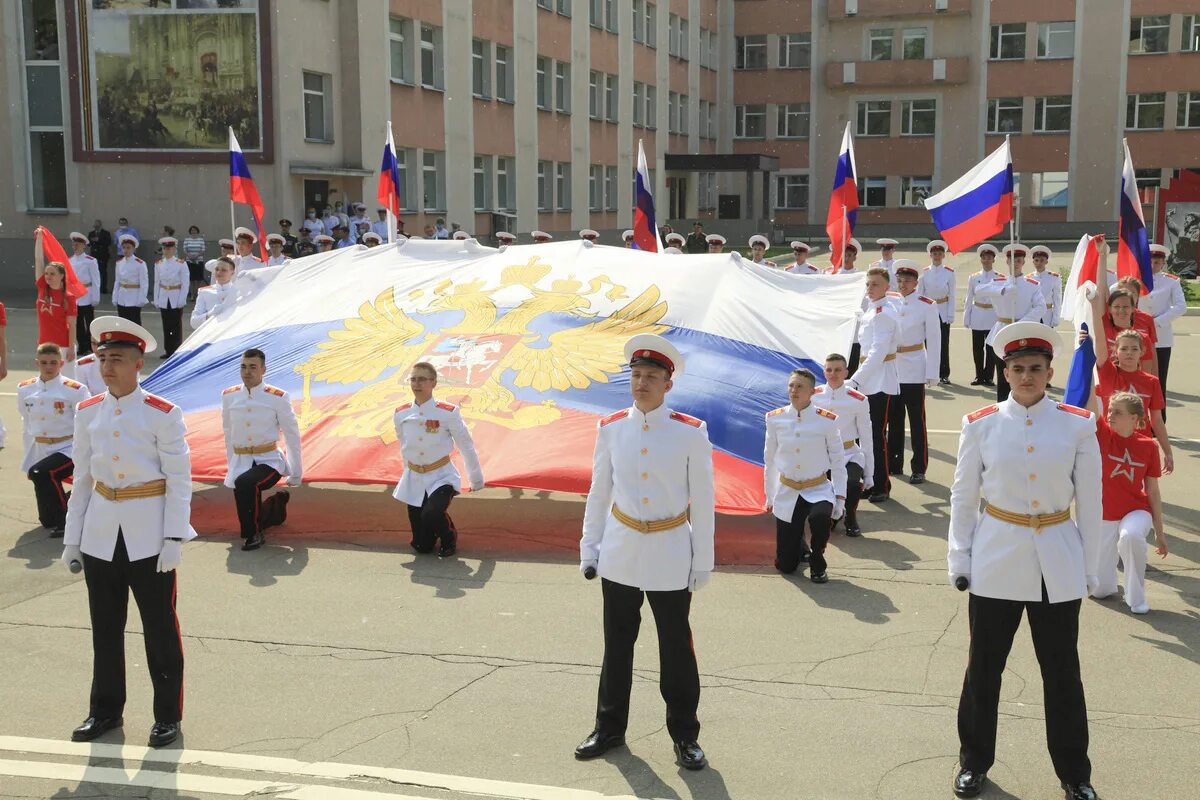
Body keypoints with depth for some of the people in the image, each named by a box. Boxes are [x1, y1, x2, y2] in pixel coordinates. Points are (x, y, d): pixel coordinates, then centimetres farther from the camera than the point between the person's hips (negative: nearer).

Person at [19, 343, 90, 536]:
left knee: (41, 473, -34)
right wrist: (29, 460, 14)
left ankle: (62, 521, -18)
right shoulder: (25, 390, 3)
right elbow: (27, 426, 12)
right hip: (40, 452, 5)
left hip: (69, 449, -5)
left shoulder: (75, 390, -13)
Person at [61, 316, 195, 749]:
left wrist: (174, 539, -13)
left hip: (148, 536, -4)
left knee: (160, 628, 5)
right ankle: (105, 710, 28)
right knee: (105, 628, 13)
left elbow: (180, 481, -8)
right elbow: (82, 478, 10)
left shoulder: (163, 415, -9)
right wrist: (72, 538, 9)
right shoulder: (87, 413, 4)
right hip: (100, 534, 4)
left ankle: (168, 716, 17)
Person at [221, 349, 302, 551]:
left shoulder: (278, 398, -9)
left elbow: (292, 435, -2)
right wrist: (231, 466, 17)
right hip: (240, 463, 5)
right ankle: (275, 505, 39)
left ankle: (253, 535, -17)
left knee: (245, 483, -35)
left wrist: (295, 473, 2)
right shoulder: (229, 396, 1)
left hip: (269, 461, -5)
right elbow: (228, 434, 14)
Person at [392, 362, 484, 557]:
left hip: (442, 477, -3)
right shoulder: (400, 415, -4)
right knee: (422, 546, 3)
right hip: (414, 480, 4)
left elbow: (466, 446, -4)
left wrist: (476, 479, 4)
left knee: (431, 514, -34)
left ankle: (450, 539, 0)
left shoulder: (448, 413, -15)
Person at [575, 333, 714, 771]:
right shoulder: (610, 429, -1)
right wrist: (589, 547, 6)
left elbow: (702, 500, -5)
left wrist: (703, 562, -5)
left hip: (671, 555, -2)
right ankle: (609, 727, 28)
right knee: (617, 645, 14)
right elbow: (598, 493, 6)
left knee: (676, 649, 6)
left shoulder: (691, 433, -8)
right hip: (620, 553, 3)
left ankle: (685, 736, 21)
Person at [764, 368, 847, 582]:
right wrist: (769, 497, 10)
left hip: (819, 489, -2)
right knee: (785, 565, 1)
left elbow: (838, 461, -3)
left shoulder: (827, 420, -10)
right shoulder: (775, 419, -5)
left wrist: (840, 497, -9)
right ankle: (799, 544, 40)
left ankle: (817, 565, -9)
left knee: (820, 517, -39)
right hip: (787, 492, 2)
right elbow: (770, 461, 6)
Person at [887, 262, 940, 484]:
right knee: (894, 419, 11)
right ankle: (894, 464, 22)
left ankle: (919, 468, 6)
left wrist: (932, 374, -8)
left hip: (914, 370, -4)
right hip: (891, 368, 4)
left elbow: (934, 340, -4)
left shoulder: (927, 306, -3)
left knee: (917, 420, 0)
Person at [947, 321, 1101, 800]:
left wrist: (1090, 566, 3)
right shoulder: (981, 425, -2)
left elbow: (1089, 502, 2)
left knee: (1062, 672, 9)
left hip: (1058, 565, 0)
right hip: (995, 563, 0)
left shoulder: (1077, 426, -2)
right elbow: (963, 496, 2)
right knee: (983, 668, 10)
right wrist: (959, 559, 0)